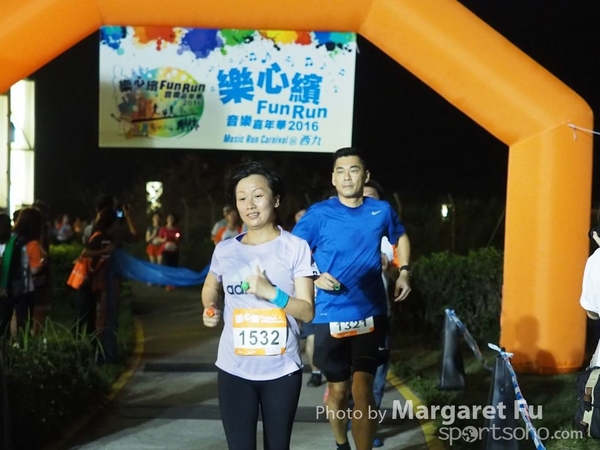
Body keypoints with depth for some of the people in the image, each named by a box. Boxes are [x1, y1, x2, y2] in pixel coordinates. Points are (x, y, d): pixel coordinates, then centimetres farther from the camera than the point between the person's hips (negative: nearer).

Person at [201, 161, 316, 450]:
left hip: (282, 370, -2)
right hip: (234, 370, 2)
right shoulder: (224, 250, 3)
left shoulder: (296, 248, -6)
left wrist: (271, 292, -23)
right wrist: (211, 309, 4)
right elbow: (210, 287, 23)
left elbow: (307, 311, -9)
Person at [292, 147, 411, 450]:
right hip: (331, 316, -1)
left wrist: (403, 273, 10)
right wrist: (314, 278, -21)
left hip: (371, 314, 1)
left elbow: (400, 237, 22)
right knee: (337, 390, 12)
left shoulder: (381, 210, 1)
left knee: (362, 389, -12)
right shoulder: (319, 214, -8)